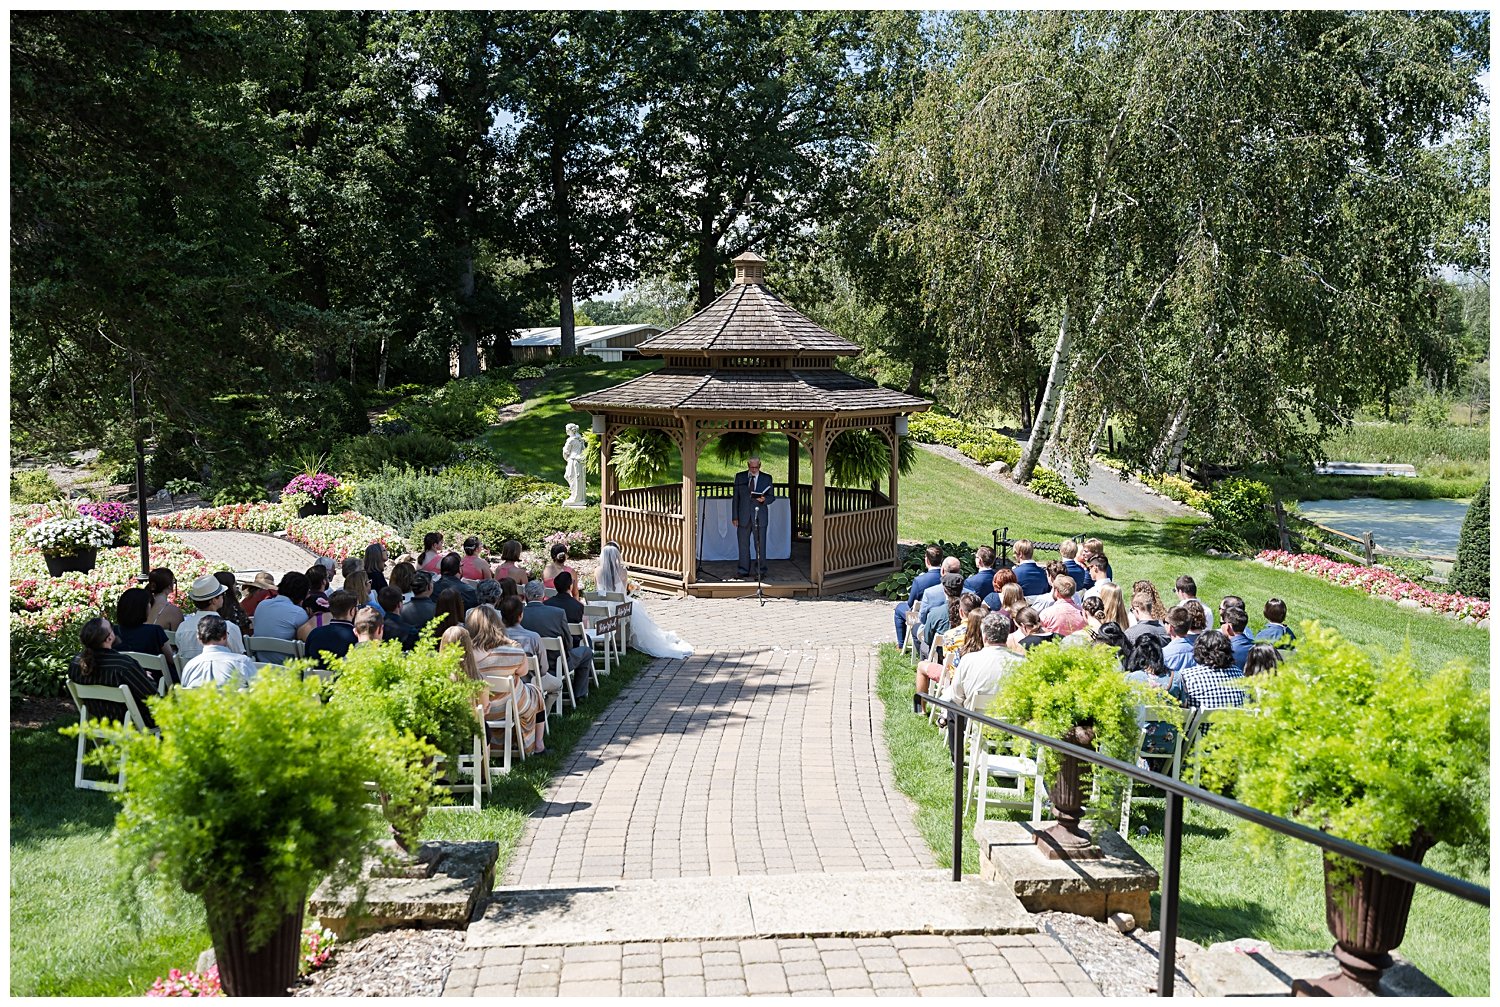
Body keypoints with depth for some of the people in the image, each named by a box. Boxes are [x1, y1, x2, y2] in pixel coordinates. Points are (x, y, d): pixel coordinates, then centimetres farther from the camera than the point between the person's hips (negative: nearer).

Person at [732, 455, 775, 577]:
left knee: (760, 545, 0)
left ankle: (761, 571, 8)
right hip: (744, 516, 1)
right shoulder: (739, 477, 8)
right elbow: (736, 497, 8)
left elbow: (772, 496, 8)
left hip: (760, 517, -1)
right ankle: (743, 571, 10)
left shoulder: (767, 479, 6)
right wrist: (735, 517, 2)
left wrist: (764, 500, -16)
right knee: (743, 544, 3)